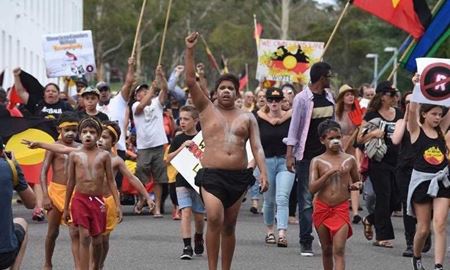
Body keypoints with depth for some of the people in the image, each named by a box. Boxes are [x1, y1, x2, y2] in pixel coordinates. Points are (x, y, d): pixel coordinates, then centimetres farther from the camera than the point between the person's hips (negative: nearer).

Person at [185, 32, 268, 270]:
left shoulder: (247, 118, 11)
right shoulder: (207, 110, 8)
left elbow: (257, 147, 4)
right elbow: (190, 81, -1)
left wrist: (263, 172, -10)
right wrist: (190, 51, -8)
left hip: (239, 176, 3)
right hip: (212, 175, -3)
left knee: (229, 225, 9)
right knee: (215, 218, -21)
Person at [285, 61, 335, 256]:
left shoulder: (328, 97, 11)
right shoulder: (302, 98, -8)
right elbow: (294, 126, -9)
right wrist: (289, 154, -15)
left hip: (327, 154, 6)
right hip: (307, 156, -6)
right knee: (306, 200, -1)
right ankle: (306, 243, 2)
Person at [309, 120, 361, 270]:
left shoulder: (349, 160, 4)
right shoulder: (317, 161, 0)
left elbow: (356, 181, 21)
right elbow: (312, 188, -9)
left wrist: (356, 186, -3)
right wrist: (329, 173, -18)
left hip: (341, 209, -1)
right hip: (322, 209, 1)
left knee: (339, 250, -12)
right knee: (327, 250, 13)